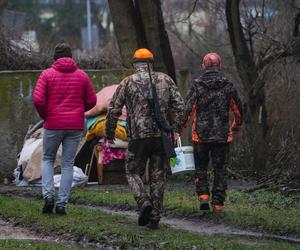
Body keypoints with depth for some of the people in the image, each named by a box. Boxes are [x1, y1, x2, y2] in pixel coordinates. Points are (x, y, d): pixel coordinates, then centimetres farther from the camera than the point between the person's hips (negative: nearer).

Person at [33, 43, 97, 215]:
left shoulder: (47, 74, -2)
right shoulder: (82, 76, 4)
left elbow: (38, 99, -11)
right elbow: (92, 101, 6)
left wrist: (44, 116, 6)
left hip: (53, 125, -1)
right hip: (75, 126, 1)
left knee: (48, 159, 16)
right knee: (68, 164, 8)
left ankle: (48, 195, -2)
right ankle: (62, 203, 1)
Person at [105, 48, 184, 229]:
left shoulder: (128, 83, 1)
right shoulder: (165, 80, 7)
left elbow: (114, 109, 1)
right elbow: (179, 105, 3)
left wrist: (110, 131, 15)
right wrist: (174, 129, 11)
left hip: (139, 137, -2)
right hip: (161, 137, 2)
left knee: (133, 173, 13)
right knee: (158, 177, 9)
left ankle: (144, 202, -12)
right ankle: (155, 218, 7)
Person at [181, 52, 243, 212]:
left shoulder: (196, 85, -6)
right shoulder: (228, 86, 0)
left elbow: (187, 109, -11)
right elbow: (238, 110, 9)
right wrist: (236, 127, 26)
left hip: (201, 135, -1)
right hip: (222, 136, 1)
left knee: (200, 167, 13)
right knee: (220, 169, 8)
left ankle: (203, 196, -2)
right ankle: (218, 202, 6)